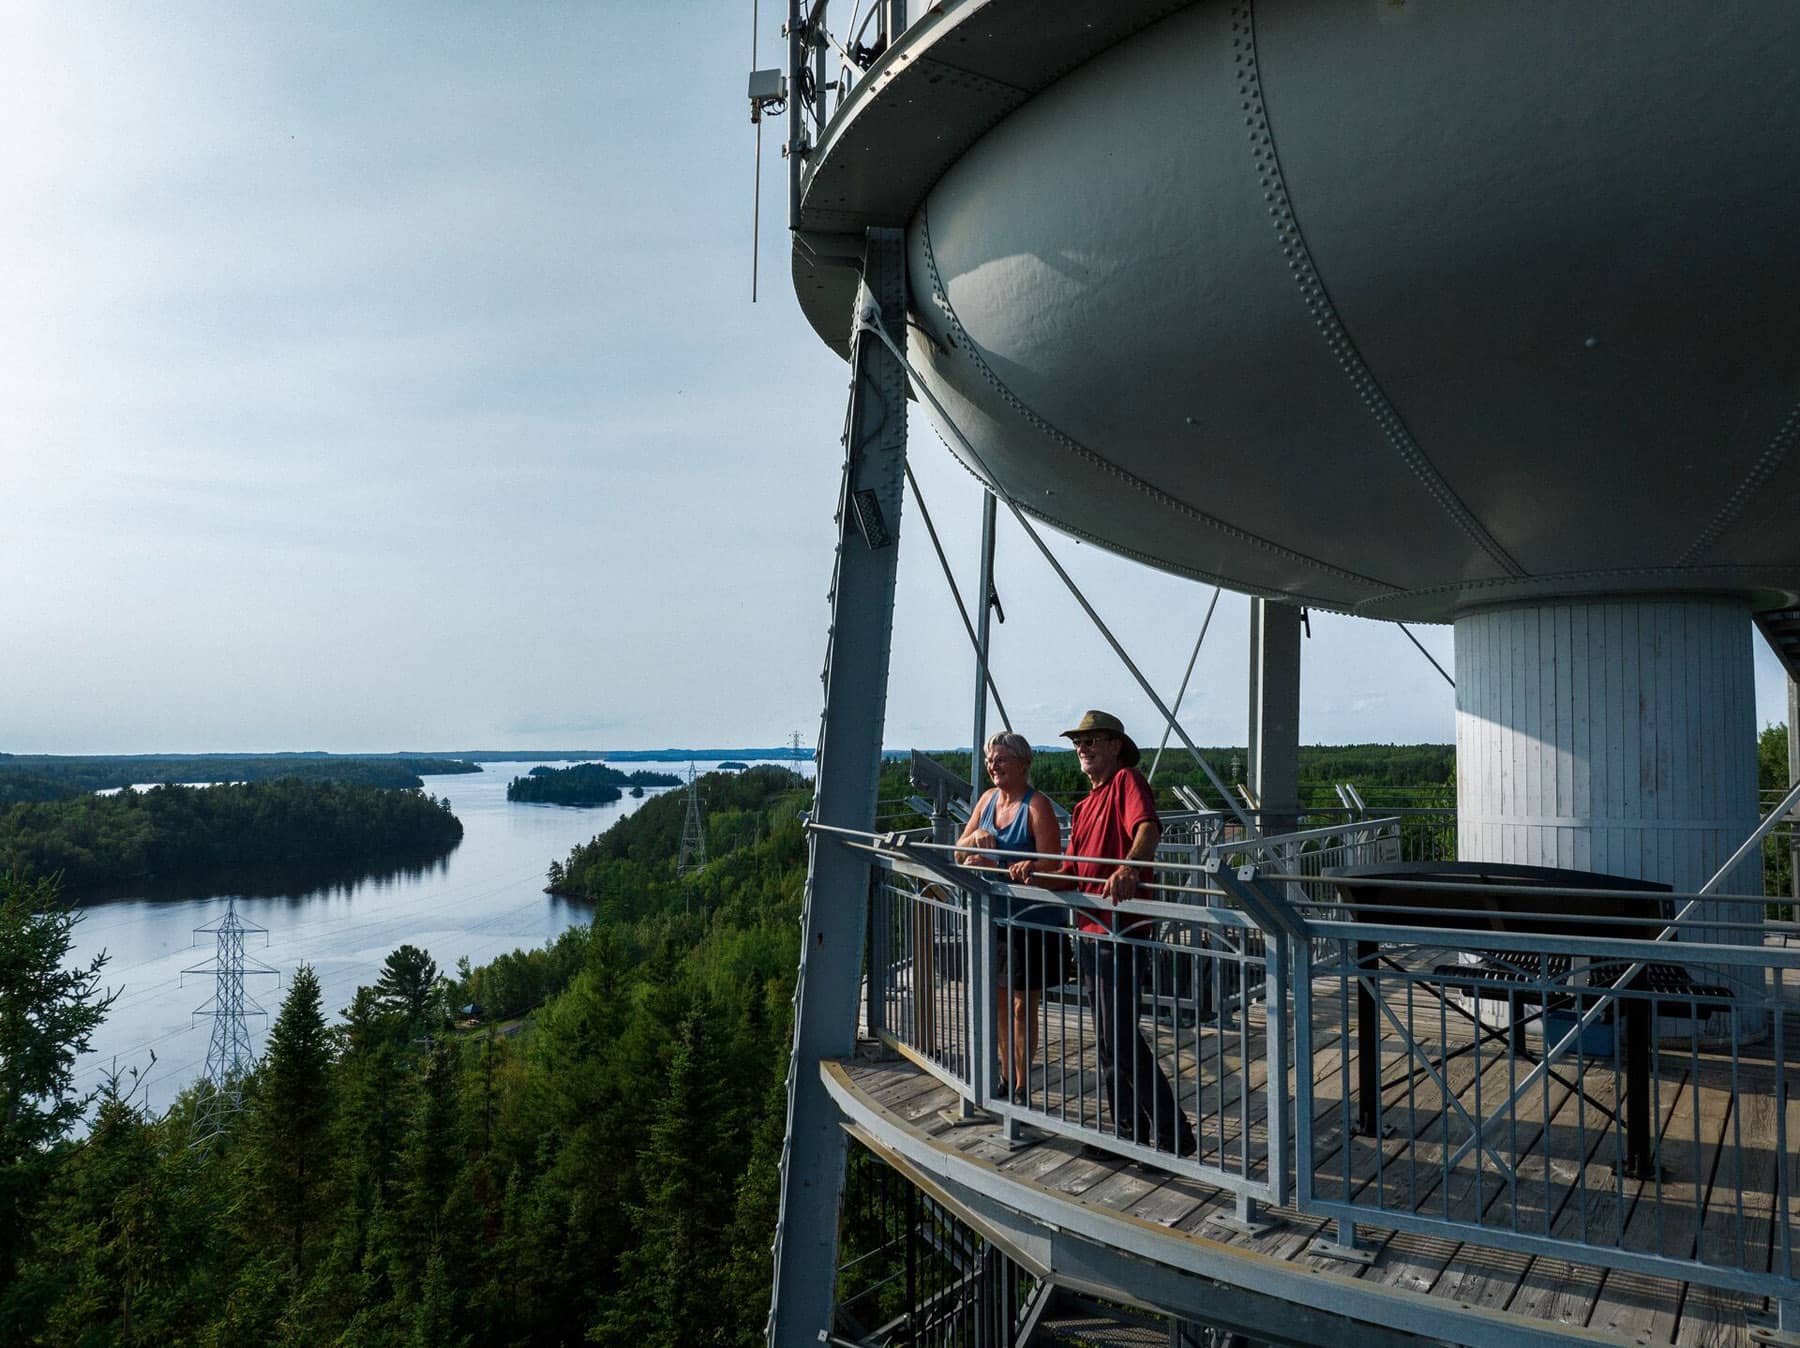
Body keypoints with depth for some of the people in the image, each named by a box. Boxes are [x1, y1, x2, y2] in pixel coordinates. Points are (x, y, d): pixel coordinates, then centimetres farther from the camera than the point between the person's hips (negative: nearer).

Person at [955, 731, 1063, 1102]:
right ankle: (1006, 1076, 29)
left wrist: (996, 867, -27)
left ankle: (1021, 1087, 14)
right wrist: (974, 837, -13)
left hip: (1030, 921, -7)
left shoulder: (1036, 805, -15)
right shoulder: (988, 798, 7)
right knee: (999, 1000, 15)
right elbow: (959, 853, 9)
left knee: (1022, 1004, 3)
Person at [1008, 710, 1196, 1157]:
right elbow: (1071, 874, 18)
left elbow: (1148, 828, -29)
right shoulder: (1085, 805, 20)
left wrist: (1129, 867, -48)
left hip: (1118, 930, -9)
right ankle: (1129, 1128, 27)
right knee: (1107, 1036, 15)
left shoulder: (1127, 781, -8)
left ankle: (1172, 1134, 3)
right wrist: (1035, 874, -2)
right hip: (1088, 931, 10)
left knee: (1121, 1035, -8)